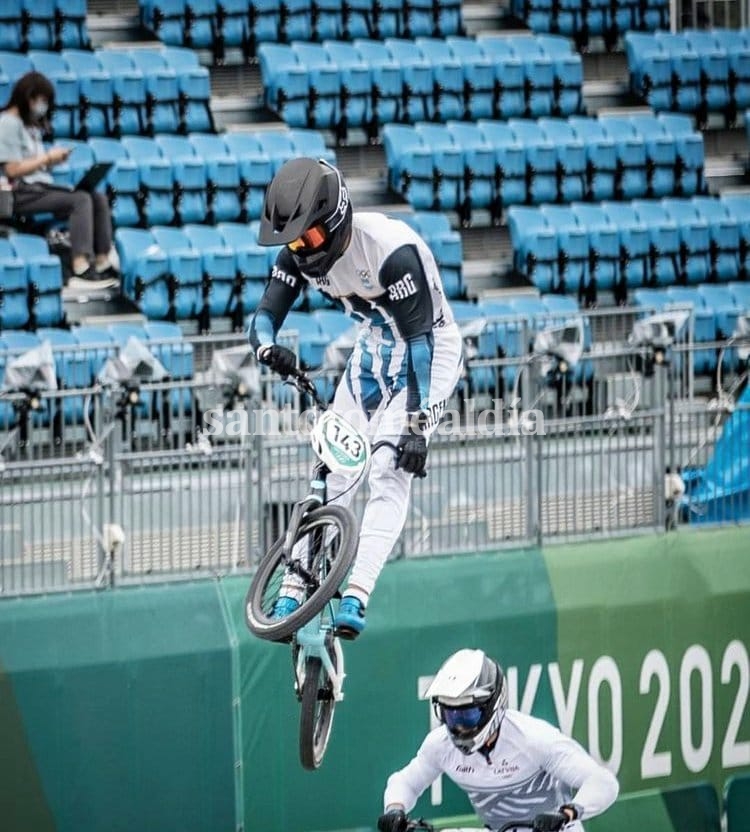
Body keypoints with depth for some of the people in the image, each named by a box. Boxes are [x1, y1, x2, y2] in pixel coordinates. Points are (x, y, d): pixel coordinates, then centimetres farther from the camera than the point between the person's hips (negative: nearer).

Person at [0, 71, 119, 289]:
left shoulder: (32, 124, 21)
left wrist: (53, 159, -1)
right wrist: (47, 158, -9)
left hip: (42, 187, 9)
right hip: (22, 194, -9)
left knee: (99, 198, -9)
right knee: (80, 200, -27)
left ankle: (102, 263, -17)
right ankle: (80, 269, -37)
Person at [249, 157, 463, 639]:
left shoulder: (392, 250, -32)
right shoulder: (300, 250, -12)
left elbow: (420, 340, -31)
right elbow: (265, 316, -11)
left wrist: (417, 423, -35)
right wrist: (269, 349, -36)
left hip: (428, 355, -7)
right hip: (373, 354, 7)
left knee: (388, 473, -21)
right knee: (331, 473, 0)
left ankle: (356, 599, -28)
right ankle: (292, 593, 3)